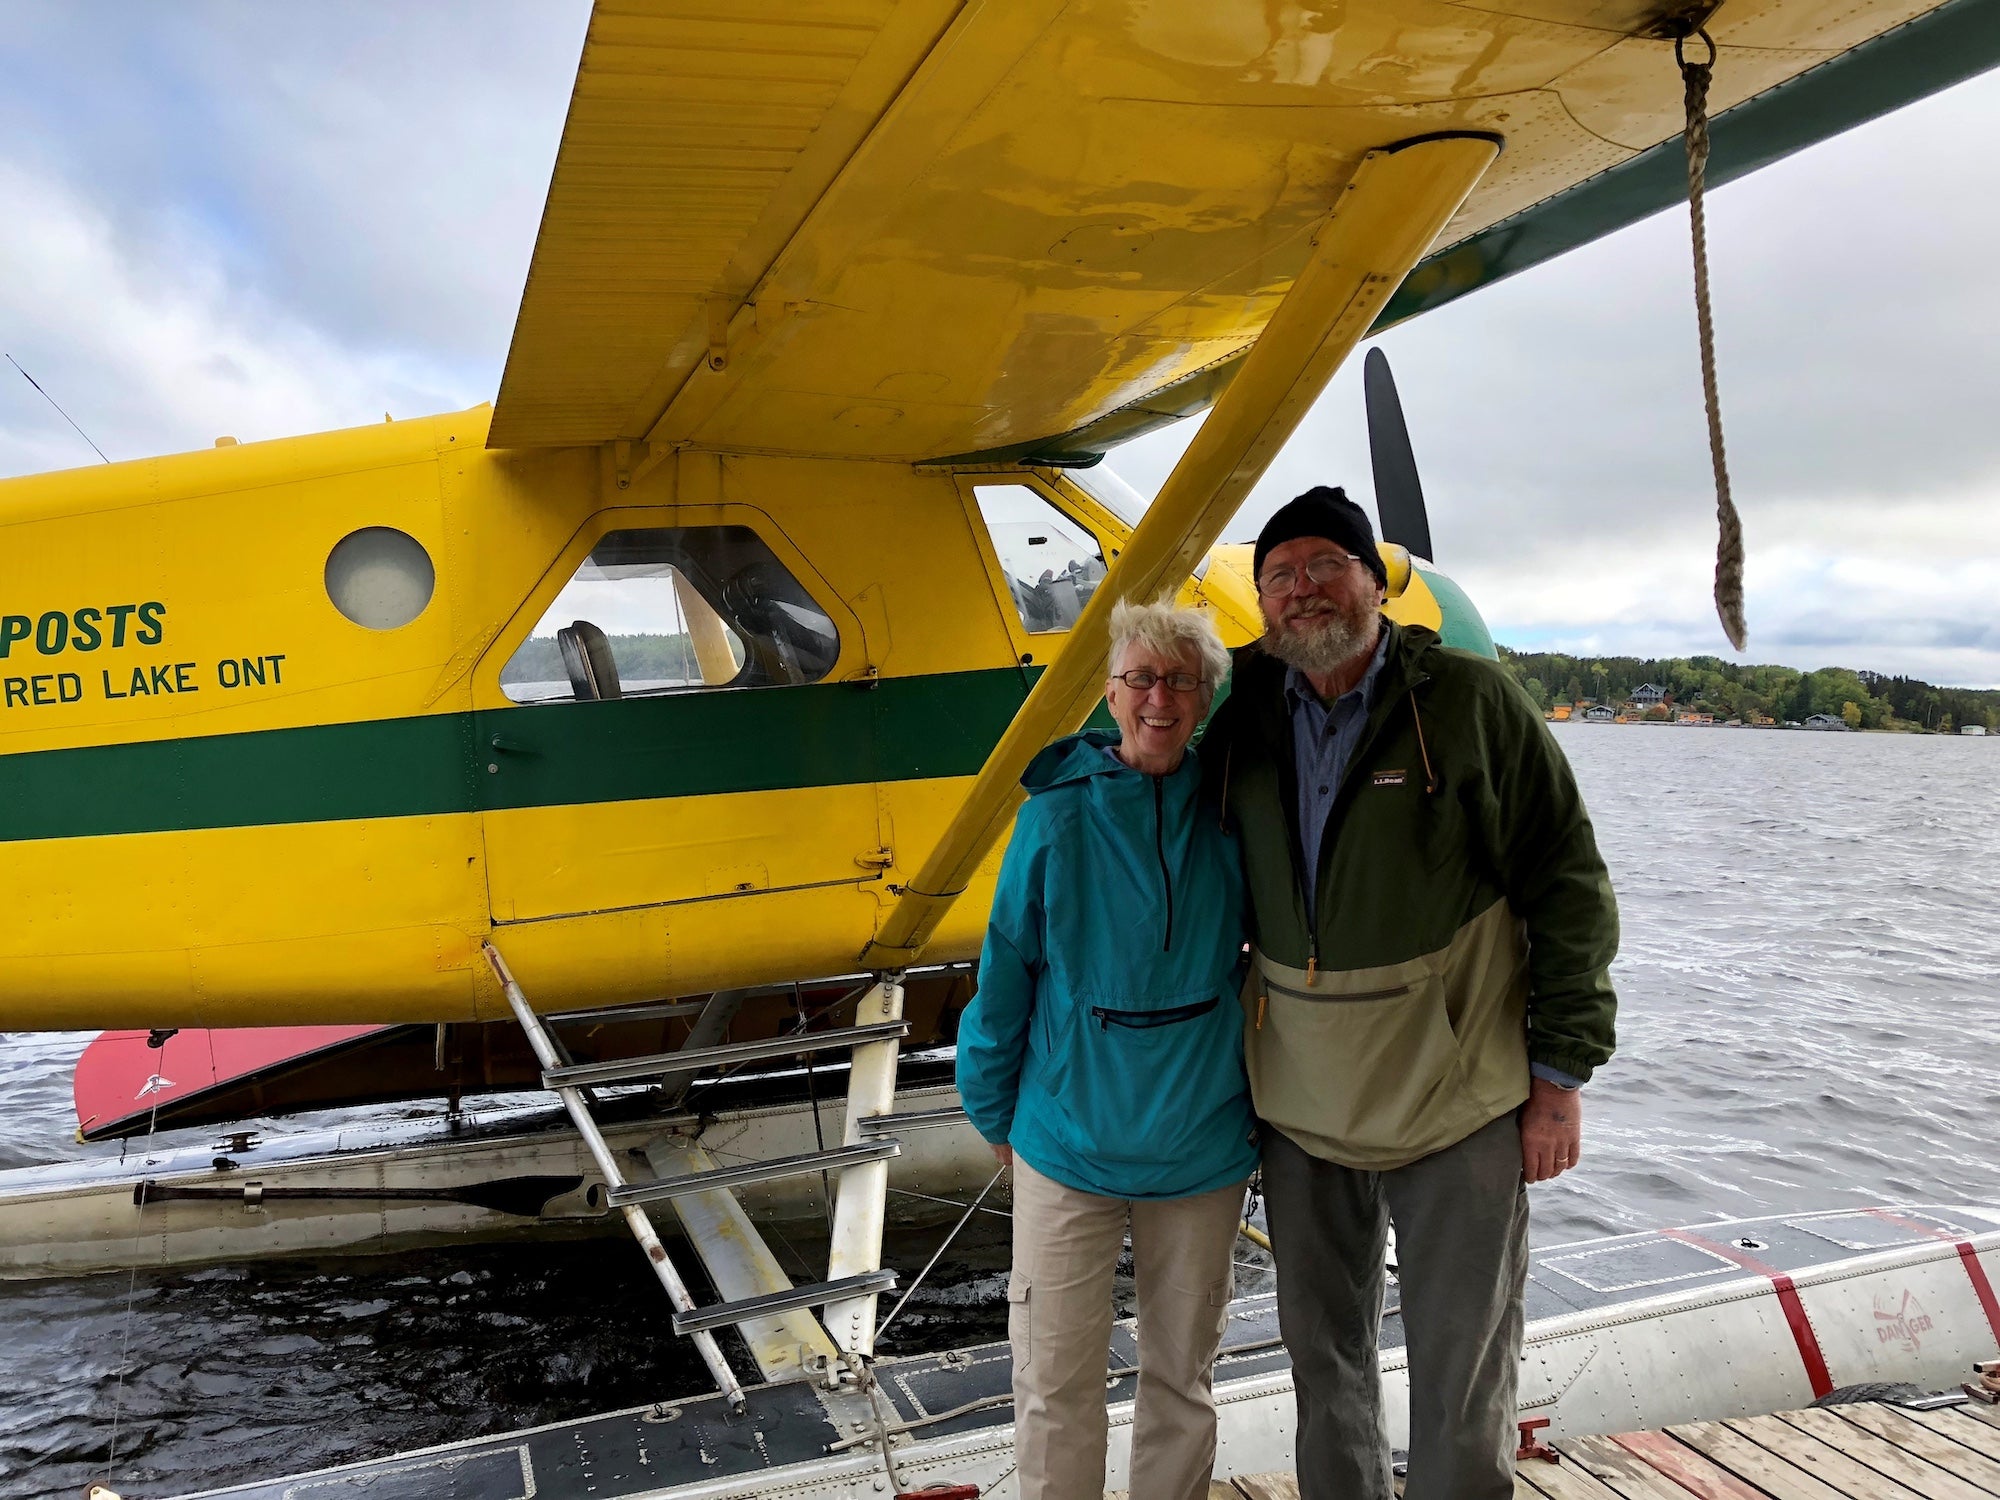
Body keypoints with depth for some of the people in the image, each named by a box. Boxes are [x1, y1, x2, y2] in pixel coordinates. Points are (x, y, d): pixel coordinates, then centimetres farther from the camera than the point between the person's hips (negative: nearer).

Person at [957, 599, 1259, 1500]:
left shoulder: (1228, 820, -5)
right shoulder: (1057, 818, -10)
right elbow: (1005, 978, -2)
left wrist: (1264, 1097, 8)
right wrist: (995, 1113, 5)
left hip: (1203, 1148, 2)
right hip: (1068, 1140, -2)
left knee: (1181, 1377, 18)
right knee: (1055, 1386, 7)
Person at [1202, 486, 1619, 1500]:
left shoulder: (1471, 700, -9)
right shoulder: (1242, 717, 0)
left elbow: (1569, 887, -6)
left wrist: (1560, 1073, -7)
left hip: (1456, 1100, -3)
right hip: (1298, 1101, 4)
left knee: (1462, 1378, 7)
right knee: (1322, 1357, 18)